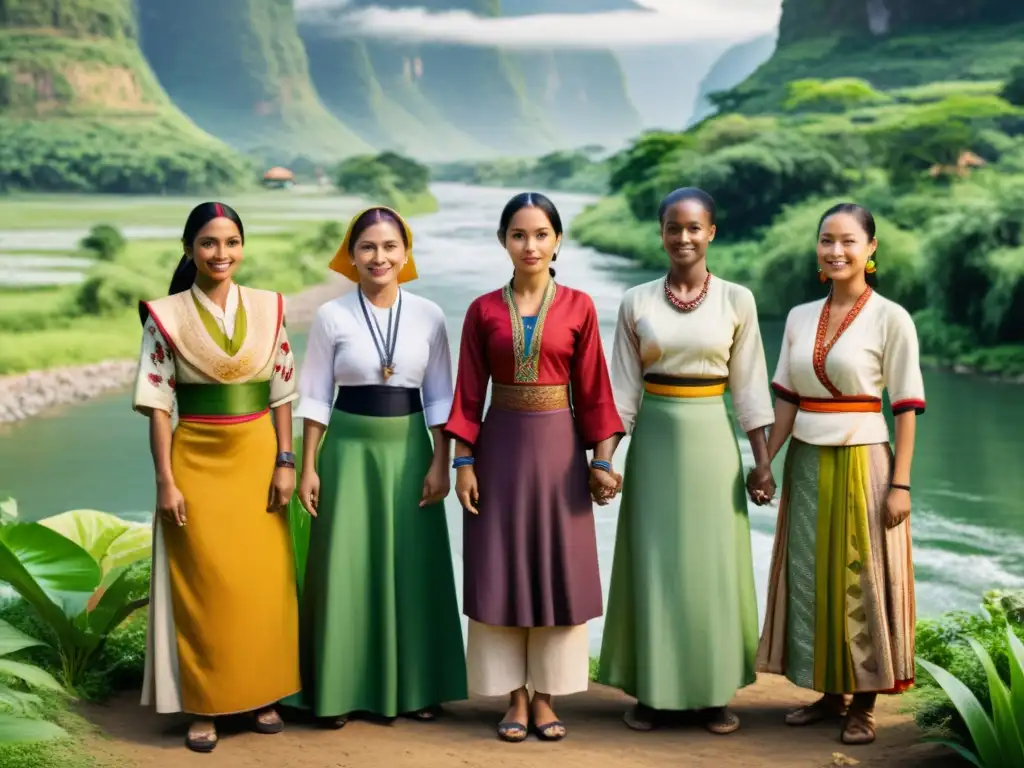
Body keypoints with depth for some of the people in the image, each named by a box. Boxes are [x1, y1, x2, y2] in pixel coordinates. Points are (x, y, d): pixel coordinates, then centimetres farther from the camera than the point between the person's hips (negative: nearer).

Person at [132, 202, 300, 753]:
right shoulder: (167, 316, -4)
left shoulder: (268, 309, 3)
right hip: (197, 463, -2)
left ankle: (261, 694, 21)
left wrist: (285, 461, -1)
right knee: (204, 585, 2)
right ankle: (204, 706, 13)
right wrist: (166, 481, -9)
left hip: (257, 458, 2)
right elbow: (158, 406, -5)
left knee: (263, 580, 6)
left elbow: (281, 394, 6)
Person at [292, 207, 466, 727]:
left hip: (409, 450, 2)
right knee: (346, 568, 3)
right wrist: (308, 466, -5)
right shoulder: (331, 316, -4)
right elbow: (314, 396, -1)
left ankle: (415, 686, 20)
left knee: (413, 567, 7)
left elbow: (439, 397, 4)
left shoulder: (428, 316, 1)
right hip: (349, 450, -1)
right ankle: (341, 690, 15)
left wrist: (440, 463, -2)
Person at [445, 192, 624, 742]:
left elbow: (592, 390, 1)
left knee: (558, 570, 4)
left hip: (558, 448, 0)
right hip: (500, 447, 0)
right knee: (500, 573, 3)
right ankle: (514, 699, 15)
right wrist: (464, 463, -4)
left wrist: (603, 460, -2)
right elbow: (470, 392, 1)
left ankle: (545, 697, 16)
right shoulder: (483, 310, 2)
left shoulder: (578, 307, 1)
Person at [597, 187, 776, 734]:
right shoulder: (637, 302, 0)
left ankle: (712, 693, 16)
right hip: (655, 439, 1)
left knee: (712, 567, 4)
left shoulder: (737, 300, -1)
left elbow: (748, 385, 1)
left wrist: (762, 459, -1)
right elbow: (623, 387, 2)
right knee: (653, 566, 5)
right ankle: (652, 691, 15)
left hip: (711, 439, 0)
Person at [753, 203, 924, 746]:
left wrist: (900, 482, -12)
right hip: (806, 464, 5)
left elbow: (907, 407, -8)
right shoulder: (799, 317, 6)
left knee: (861, 580, 3)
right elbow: (786, 399, 9)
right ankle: (829, 692, 23)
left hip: (862, 463, -5)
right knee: (811, 578, 9)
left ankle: (863, 704, 15)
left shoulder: (891, 319, -7)